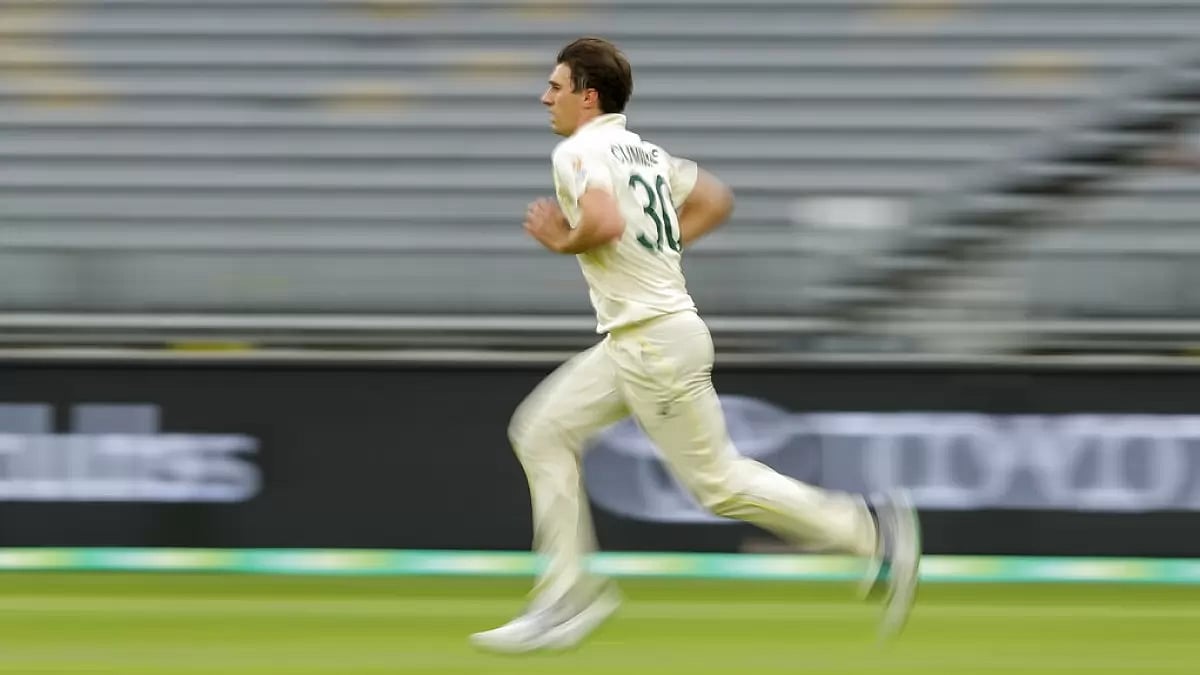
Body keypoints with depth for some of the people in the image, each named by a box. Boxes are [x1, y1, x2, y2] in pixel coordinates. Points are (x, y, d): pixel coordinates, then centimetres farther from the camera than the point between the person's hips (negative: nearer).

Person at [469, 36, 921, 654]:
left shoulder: (579, 151, -12)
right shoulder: (643, 151, 16)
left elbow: (605, 221, -30)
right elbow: (715, 200, 23)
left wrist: (562, 241, -10)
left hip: (655, 341, -10)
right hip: (630, 343, 10)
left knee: (718, 482, -3)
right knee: (542, 431, 9)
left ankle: (870, 530, 2)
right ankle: (569, 599, 7)